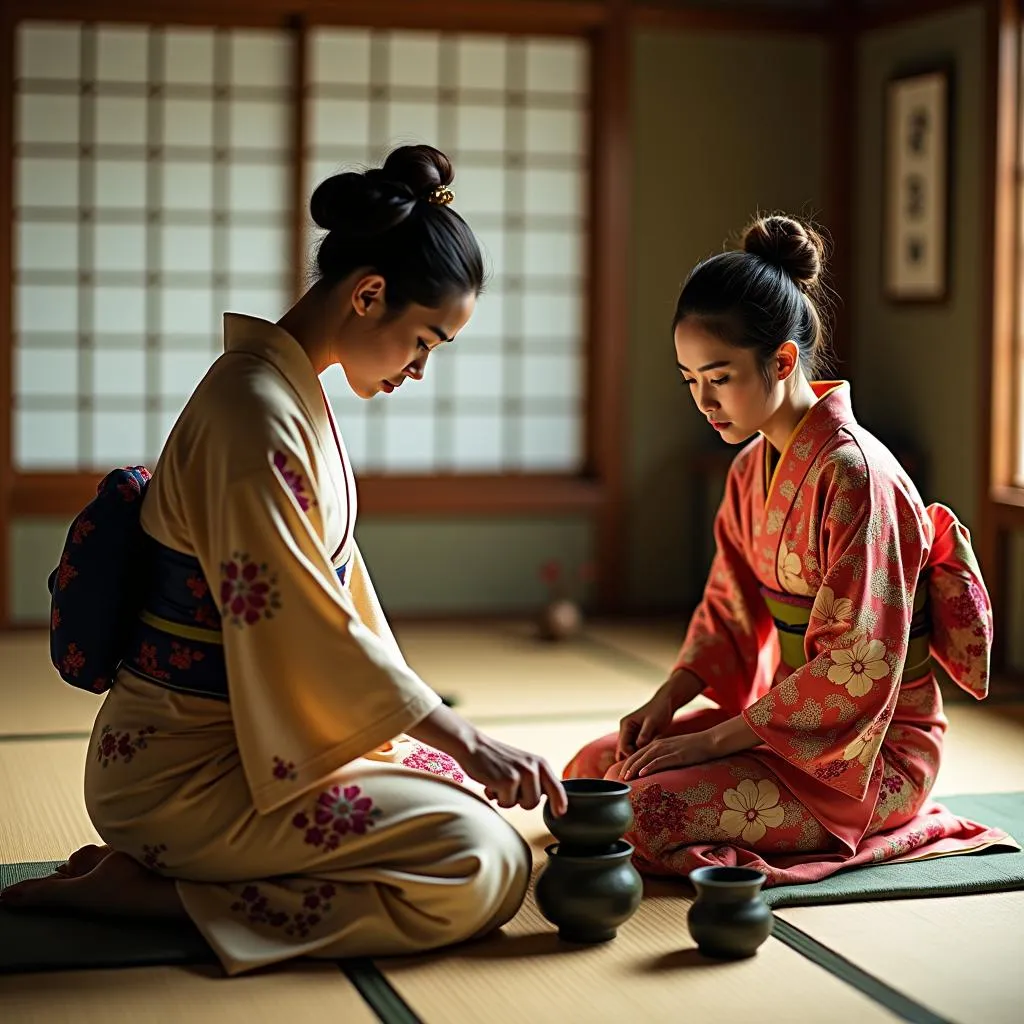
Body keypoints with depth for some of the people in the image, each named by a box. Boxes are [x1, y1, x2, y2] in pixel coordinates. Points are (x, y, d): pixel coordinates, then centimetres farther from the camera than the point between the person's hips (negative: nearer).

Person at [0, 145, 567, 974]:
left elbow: (335, 581, 15)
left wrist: (438, 727, 12)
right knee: (484, 867, -17)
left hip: (243, 736, 10)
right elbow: (310, 627, -22)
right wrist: (463, 740, -14)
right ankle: (148, 890, -11)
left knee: (467, 797, 15)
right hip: (185, 773, -10)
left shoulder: (295, 394, 10)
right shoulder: (255, 414, -21)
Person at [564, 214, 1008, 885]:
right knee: (595, 768, 7)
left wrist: (715, 738, -22)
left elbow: (859, 670, -24)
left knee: (652, 811, -23)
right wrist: (666, 703, -4)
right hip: (793, 714, 9)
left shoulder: (852, 472, -22)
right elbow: (730, 609, 13)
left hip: (877, 748, -9)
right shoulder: (751, 469, 7)